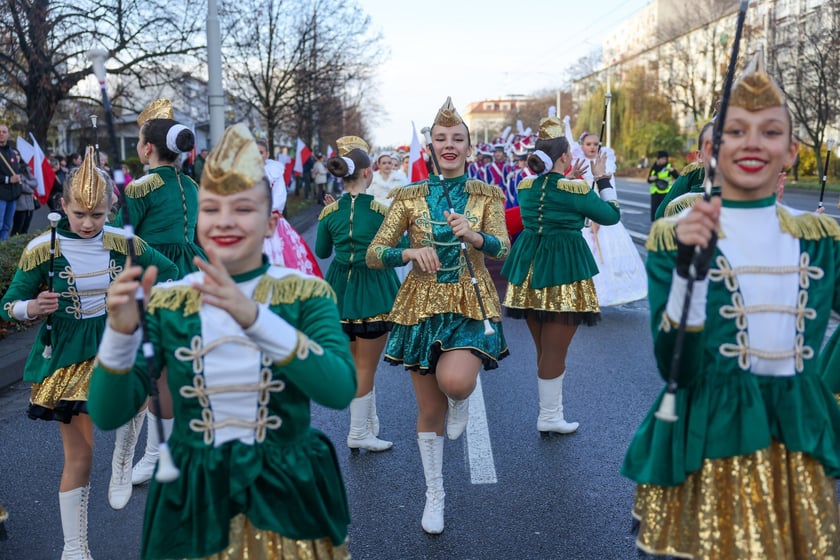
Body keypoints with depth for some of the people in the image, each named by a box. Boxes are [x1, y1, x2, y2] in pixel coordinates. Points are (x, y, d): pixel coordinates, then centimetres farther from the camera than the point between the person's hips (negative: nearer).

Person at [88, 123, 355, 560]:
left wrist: (254, 318, -33)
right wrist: (120, 330, -26)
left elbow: (340, 390, -23)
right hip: (193, 499, 1)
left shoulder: (305, 293, -7)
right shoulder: (165, 302, -3)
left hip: (288, 493, -1)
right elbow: (108, 415, -9)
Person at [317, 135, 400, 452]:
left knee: (355, 363, 20)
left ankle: (370, 420, 31)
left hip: (341, 289, 4)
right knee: (366, 366, 6)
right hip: (374, 289, -4)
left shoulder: (330, 212, -3)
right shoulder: (382, 211, -13)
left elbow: (321, 252, 10)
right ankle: (359, 433, 12)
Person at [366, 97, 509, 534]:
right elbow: (374, 255, -2)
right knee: (429, 411, 8)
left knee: (454, 381, -29)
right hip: (422, 306, 1)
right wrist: (411, 252, -21)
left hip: (471, 305, -1)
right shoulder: (410, 197, 2)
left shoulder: (486, 195, 1)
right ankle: (434, 493, 29)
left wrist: (472, 235, -34)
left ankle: (460, 401, 10)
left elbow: (502, 248, -14)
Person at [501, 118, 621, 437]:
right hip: (563, 271, -6)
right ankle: (548, 417, 9)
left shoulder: (525, 187, 4)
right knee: (555, 351, 2)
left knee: (544, 349, 16)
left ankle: (552, 411, 26)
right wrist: (603, 178, 11)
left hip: (530, 271, 6)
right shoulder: (576, 190, -13)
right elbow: (612, 215, 1)